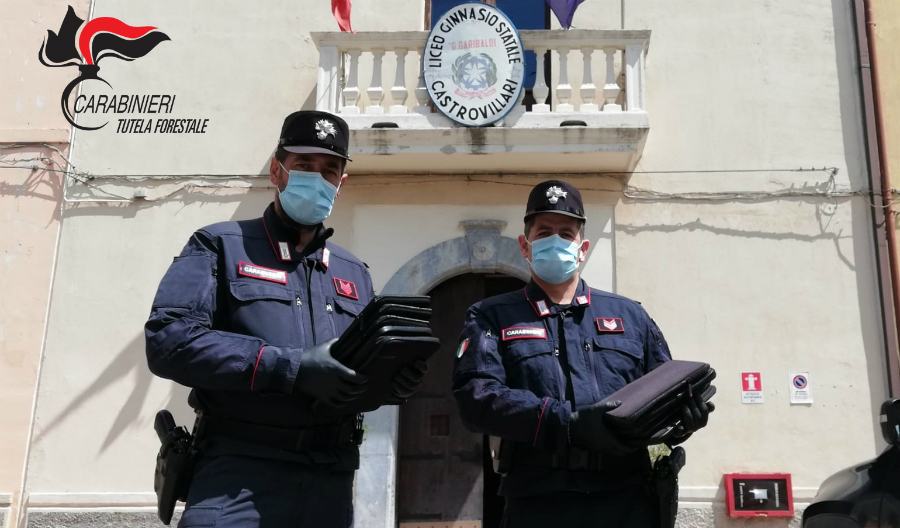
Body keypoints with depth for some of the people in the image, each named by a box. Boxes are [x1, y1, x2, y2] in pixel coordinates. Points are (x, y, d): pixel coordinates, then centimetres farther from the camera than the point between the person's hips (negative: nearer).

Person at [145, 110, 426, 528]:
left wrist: (393, 377, -5)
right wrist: (293, 367, -20)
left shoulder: (354, 272, 18)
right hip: (240, 472, -5)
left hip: (331, 478, 5)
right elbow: (169, 341, -13)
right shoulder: (221, 246, 2)